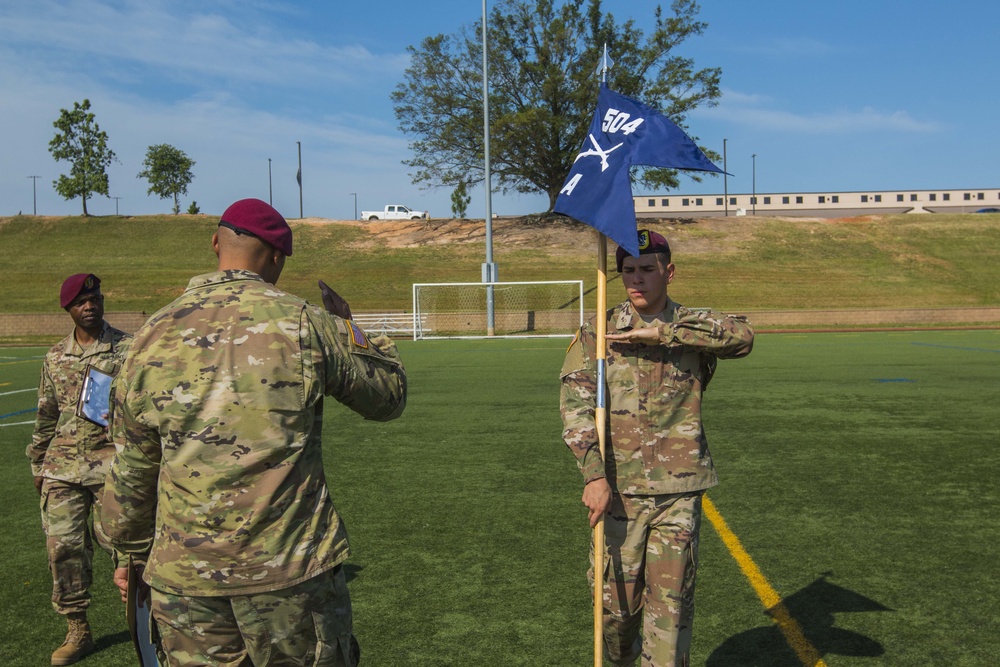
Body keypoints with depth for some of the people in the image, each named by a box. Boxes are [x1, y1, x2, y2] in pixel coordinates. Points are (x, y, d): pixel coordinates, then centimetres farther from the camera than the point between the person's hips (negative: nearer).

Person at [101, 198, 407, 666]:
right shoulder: (305, 325, -8)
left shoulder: (153, 336, 2)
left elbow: (131, 470, 11)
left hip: (182, 577, 4)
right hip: (292, 571, -3)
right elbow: (390, 395, 6)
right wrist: (349, 327, 20)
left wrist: (131, 554, 26)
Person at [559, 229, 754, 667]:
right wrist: (594, 475, -19)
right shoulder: (596, 334, 3)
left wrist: (662, 333, -20)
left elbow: (742, 335, -17)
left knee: (671, 604, 4)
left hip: (679, 489, 0)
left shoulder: (693, 328, 5)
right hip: (618, 489, 0)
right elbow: (575, 404, -8)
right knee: (616, 601, 8)